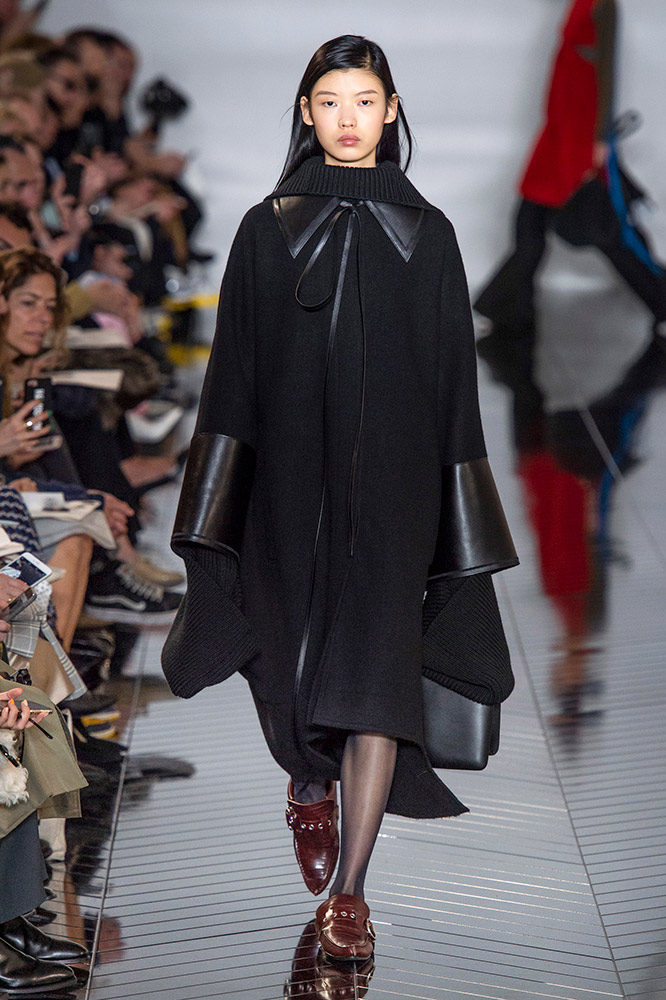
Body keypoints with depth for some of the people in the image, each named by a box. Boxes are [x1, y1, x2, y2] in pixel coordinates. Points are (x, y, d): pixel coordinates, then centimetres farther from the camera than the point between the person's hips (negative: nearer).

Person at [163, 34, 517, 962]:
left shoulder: (426, 233, 6)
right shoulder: (266, 230, 6)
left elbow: (455, 375, 6)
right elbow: (233, 370, 4)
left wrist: (461, 512, 2)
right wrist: (221, 504, -2)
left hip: (392, 480, -1)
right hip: (290, 477, 1)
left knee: (375, 669, -9)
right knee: (291, 655, 10)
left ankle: (350, 890, -7)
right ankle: (311, 786, 43)